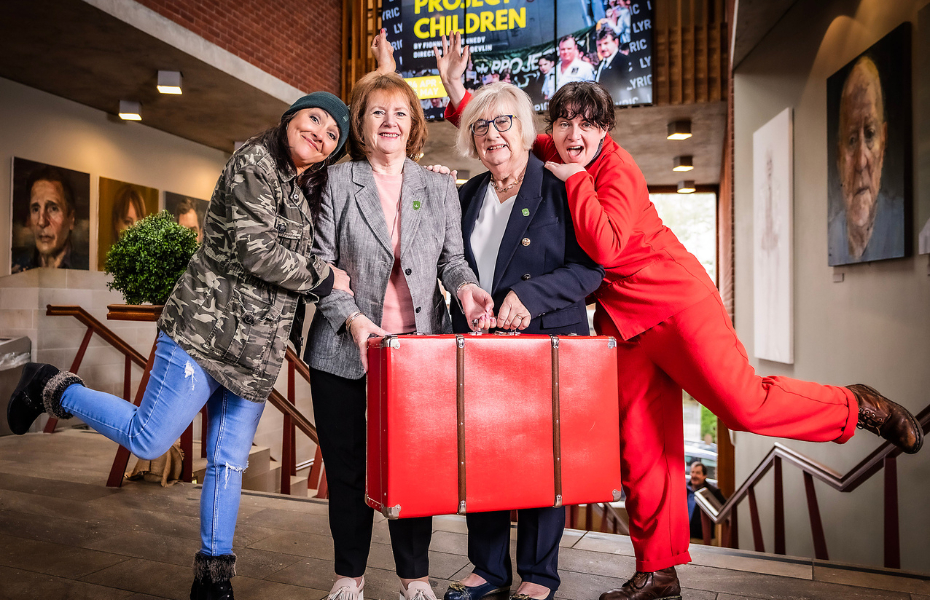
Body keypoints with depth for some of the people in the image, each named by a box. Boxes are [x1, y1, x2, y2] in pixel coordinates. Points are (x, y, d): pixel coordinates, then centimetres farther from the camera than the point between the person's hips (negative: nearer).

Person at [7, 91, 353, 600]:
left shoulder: (309, 193, 18)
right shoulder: (254, 162, -7)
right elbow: (252, 248, -18)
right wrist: (323, 279, -8)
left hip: (255, 351, 8)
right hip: (207, 328, -7)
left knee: (229, 462, 9)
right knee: (148, 440, 0)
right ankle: (53, 389, 24)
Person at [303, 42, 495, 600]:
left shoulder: (440, 187, 11)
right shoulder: (338, 180, 5)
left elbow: (452, 257, 10)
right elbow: (320, 262, 0)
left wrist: (465, 285, -13)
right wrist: (350, 316, -15)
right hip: (346, 351, 0)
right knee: (347, 467, 9)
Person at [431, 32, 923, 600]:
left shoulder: (617, 169, -14)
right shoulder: (552, 156, 7)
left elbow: (605, 246, -28)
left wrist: (575, 179, -19)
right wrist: (458, 91, 6)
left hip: (676, 300, -6)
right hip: (621, 318, 6)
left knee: (744, 404, -11)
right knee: (641, 447, 5)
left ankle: (857, 406, 18)